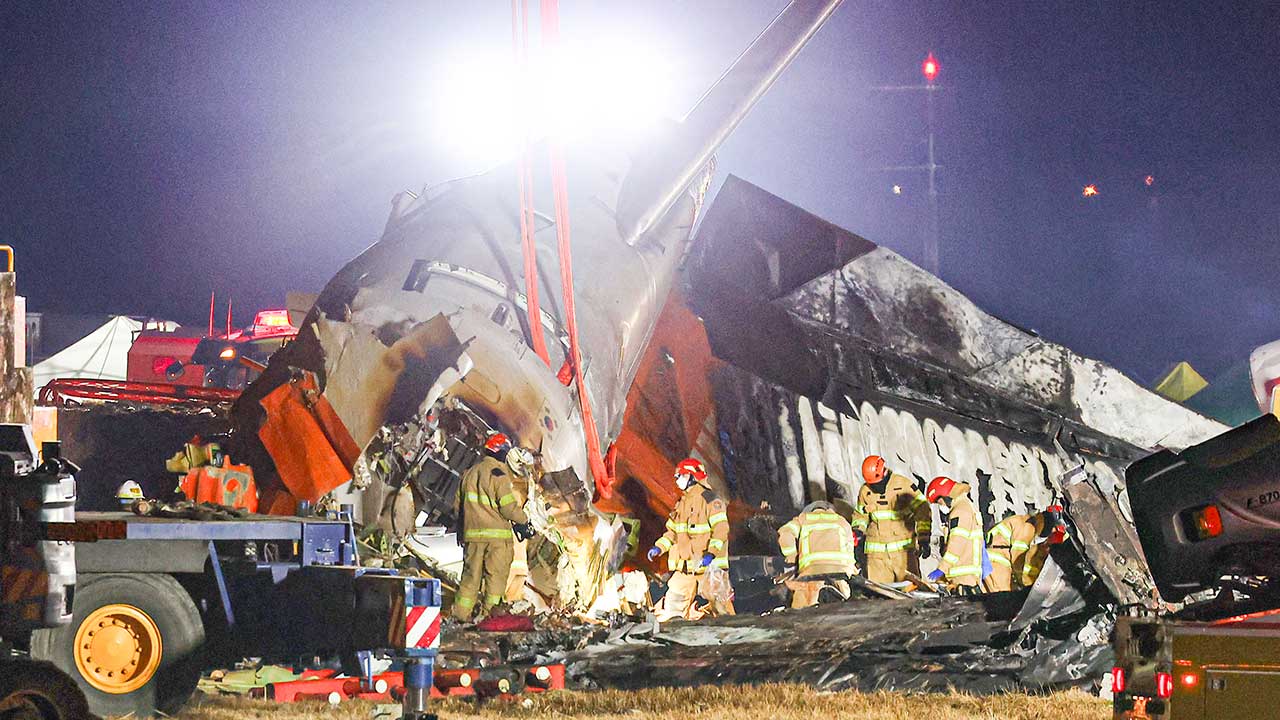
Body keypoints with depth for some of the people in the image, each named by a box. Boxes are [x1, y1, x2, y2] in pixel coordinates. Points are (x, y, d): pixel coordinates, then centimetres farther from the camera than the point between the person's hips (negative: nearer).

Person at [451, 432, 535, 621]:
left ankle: (461, 612, 10)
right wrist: (523, 522, 0)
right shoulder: (498, 474, -9)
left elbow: (459, 505, 17)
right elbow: (508, 506, -14)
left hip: (471, 533, 6)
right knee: (496, 574, 1)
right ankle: (491, 611, 0)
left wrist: (463, 528, 25)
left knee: (471, 573, 11)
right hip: (497, 534, -6)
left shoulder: (469, 473, 14)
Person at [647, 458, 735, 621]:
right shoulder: (681, 503, 18)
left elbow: (721, 529, -16)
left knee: (718, 602, -4)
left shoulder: (710, 499, -8)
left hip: (709, 564, -7)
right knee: (673, 601, 4)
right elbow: (673, 531, 23)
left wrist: (711, 553, -26)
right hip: (686, 567, 7)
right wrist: (659, 547, 9)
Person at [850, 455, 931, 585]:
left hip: (903, 547, -2)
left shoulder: (903, 485, -5)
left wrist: (924, 539, -9)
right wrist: (857, 529, 0)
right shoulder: (865, 491, 5)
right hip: (876, 549, 2)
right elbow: (860, 515, 21)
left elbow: (922, 510, -3)